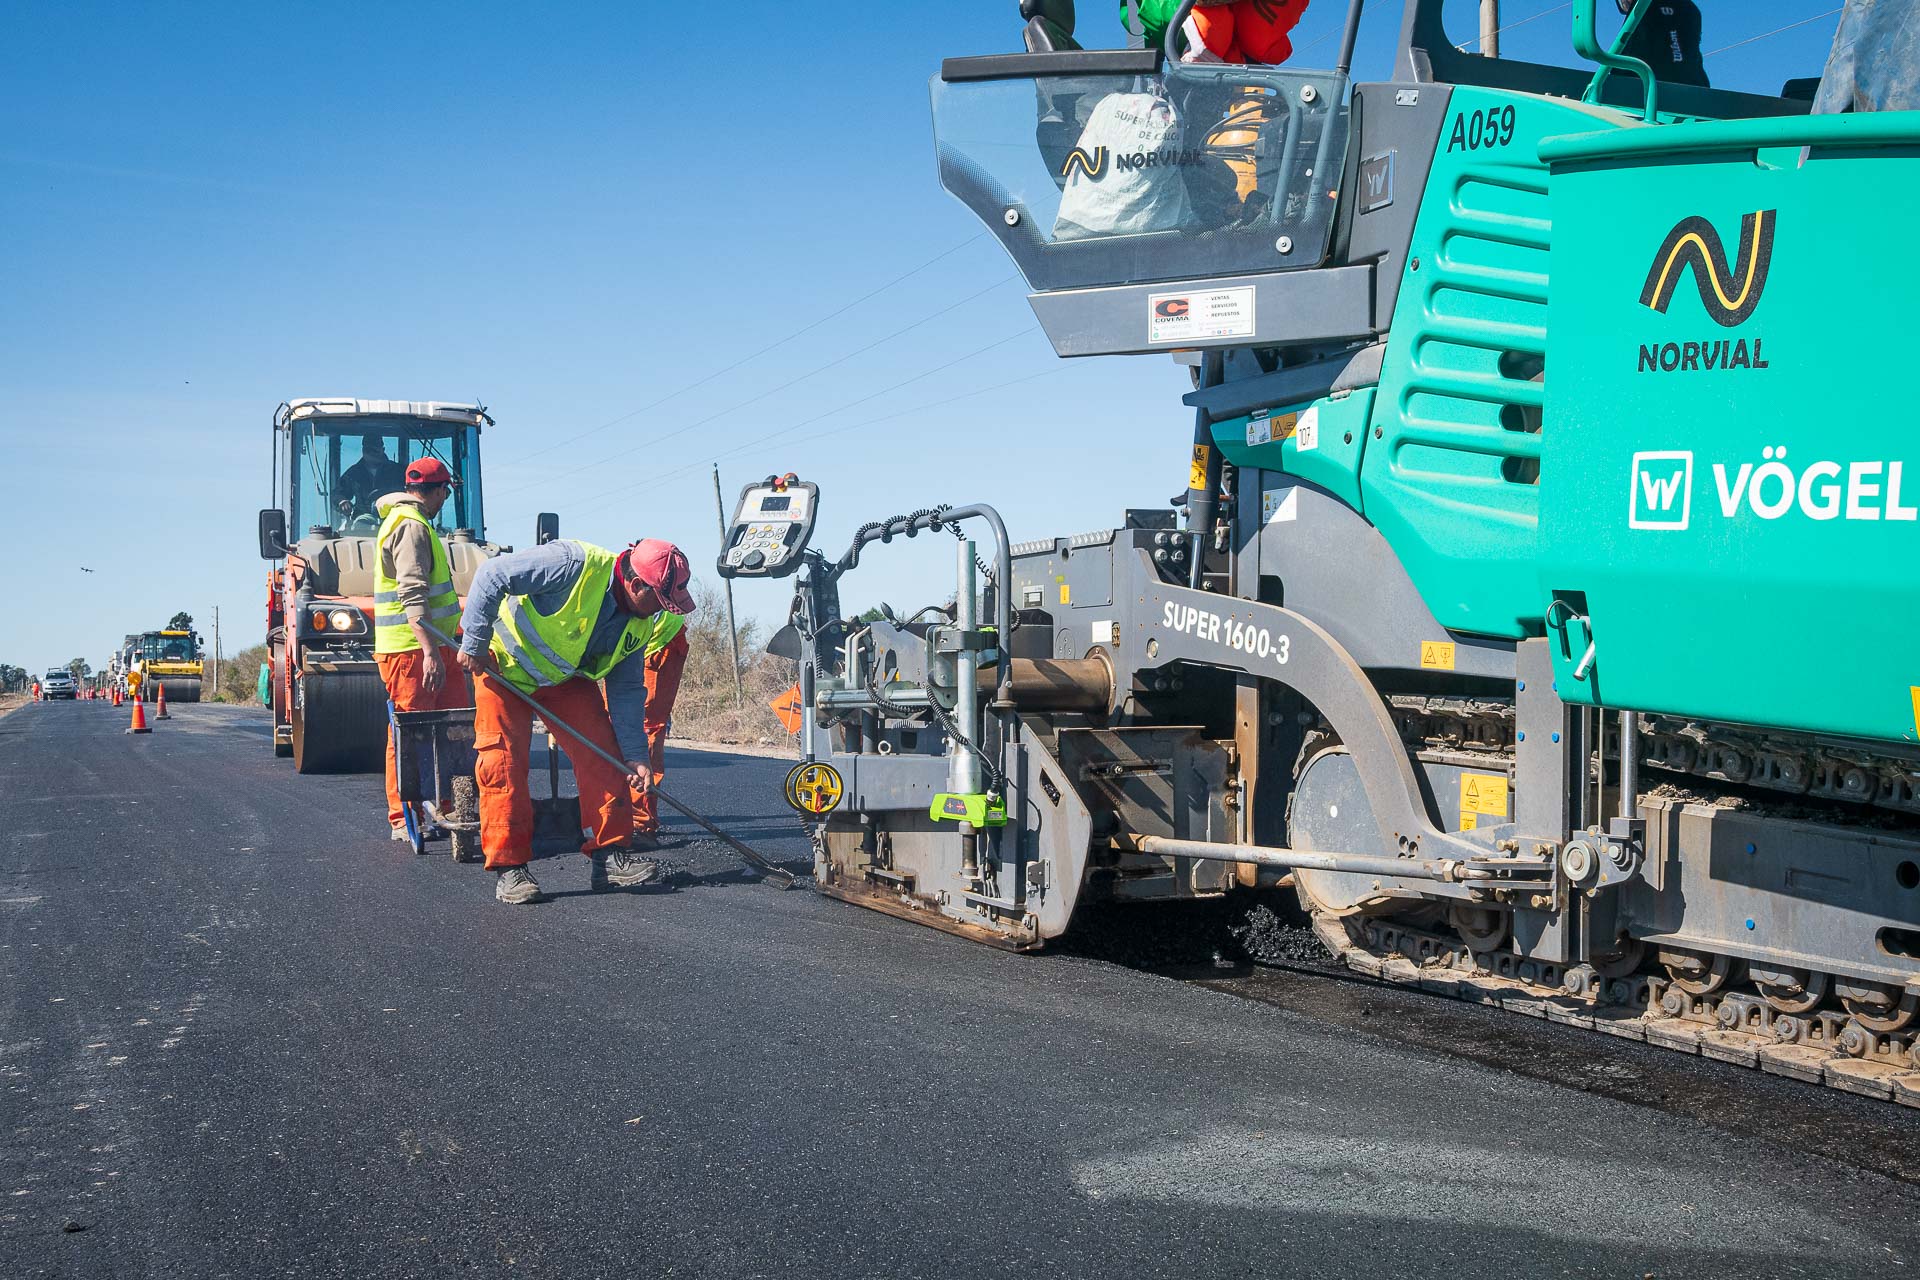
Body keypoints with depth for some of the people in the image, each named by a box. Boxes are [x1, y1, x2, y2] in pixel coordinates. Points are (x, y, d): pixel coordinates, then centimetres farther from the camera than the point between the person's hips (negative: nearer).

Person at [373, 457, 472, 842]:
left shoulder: (404, 520, 21)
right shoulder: (412, 527, -13)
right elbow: (413, 596, -24)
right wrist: (430, 653, -30)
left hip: (432, 647, 10)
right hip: (413, 650, -10)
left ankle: (450, 808, 15)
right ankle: (404, 821, 1)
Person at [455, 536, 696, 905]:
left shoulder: (641, 623, -9)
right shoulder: (575, 564, -33)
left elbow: (626, 690, -2)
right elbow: (492, 575, -29)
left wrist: (635, 755, -10)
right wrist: (474, 645, -24)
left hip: (567, 678, 6)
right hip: (504, 667, -6)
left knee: (603, 753, -6)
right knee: (502, 763, -11)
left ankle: (611, 854, 1)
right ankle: (507, 867, -4)